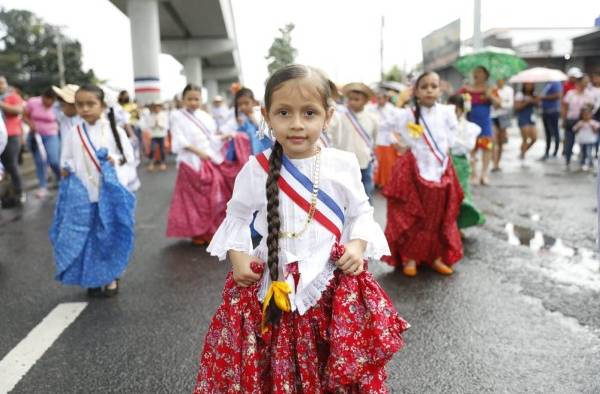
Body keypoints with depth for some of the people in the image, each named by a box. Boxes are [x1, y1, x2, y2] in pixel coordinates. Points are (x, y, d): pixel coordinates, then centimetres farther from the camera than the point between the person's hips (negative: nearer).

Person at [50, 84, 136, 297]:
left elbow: (129, 154, 1)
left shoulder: (114, 130, -3)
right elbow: (66, 160, 10)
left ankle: (110, 277, 21)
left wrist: (116, 160, -17)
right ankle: (94, 279, 20)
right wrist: (66, 169, -10)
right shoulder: (74, 133, 3)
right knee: (87, 237, 6)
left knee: (110, 235, 5)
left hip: (110, 192, -2)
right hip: (83, 194, 2)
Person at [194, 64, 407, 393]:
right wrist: (237, 255, -4)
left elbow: (361, 212, 8)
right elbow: (237, 215, 9)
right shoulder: (257, 169, -5)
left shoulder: (343, 164, -5)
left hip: (331, 283, 0)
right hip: (272, 284, 0)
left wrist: (358, 245, -9)